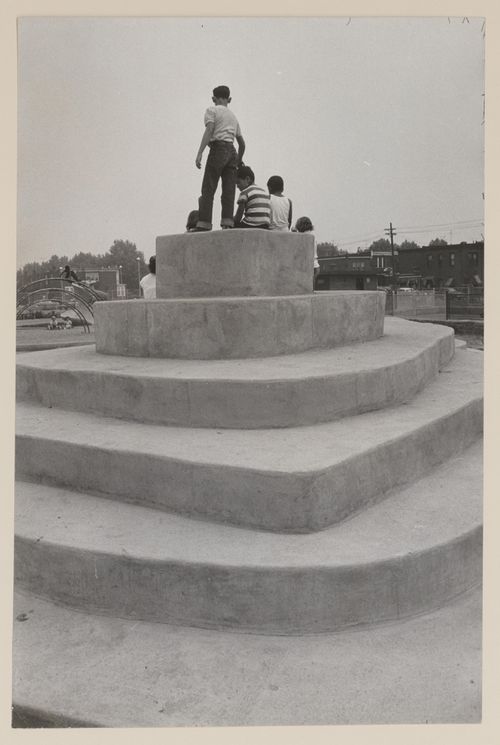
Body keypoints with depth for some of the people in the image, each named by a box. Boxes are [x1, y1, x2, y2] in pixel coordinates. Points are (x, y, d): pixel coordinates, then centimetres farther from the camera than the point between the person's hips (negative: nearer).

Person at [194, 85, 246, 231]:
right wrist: (238, 161, 40)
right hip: (232, 151, 6)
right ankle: (227, 225, -10)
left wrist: (199, 153, -18)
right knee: (229, 191, -1)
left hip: (218, 149, -6)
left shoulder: (211, 110, 7)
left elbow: (209, 130, -11)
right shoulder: (233, 116, 26)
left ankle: (203, 226, -15)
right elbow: (242, 143, 28)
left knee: (208, 190, -8)